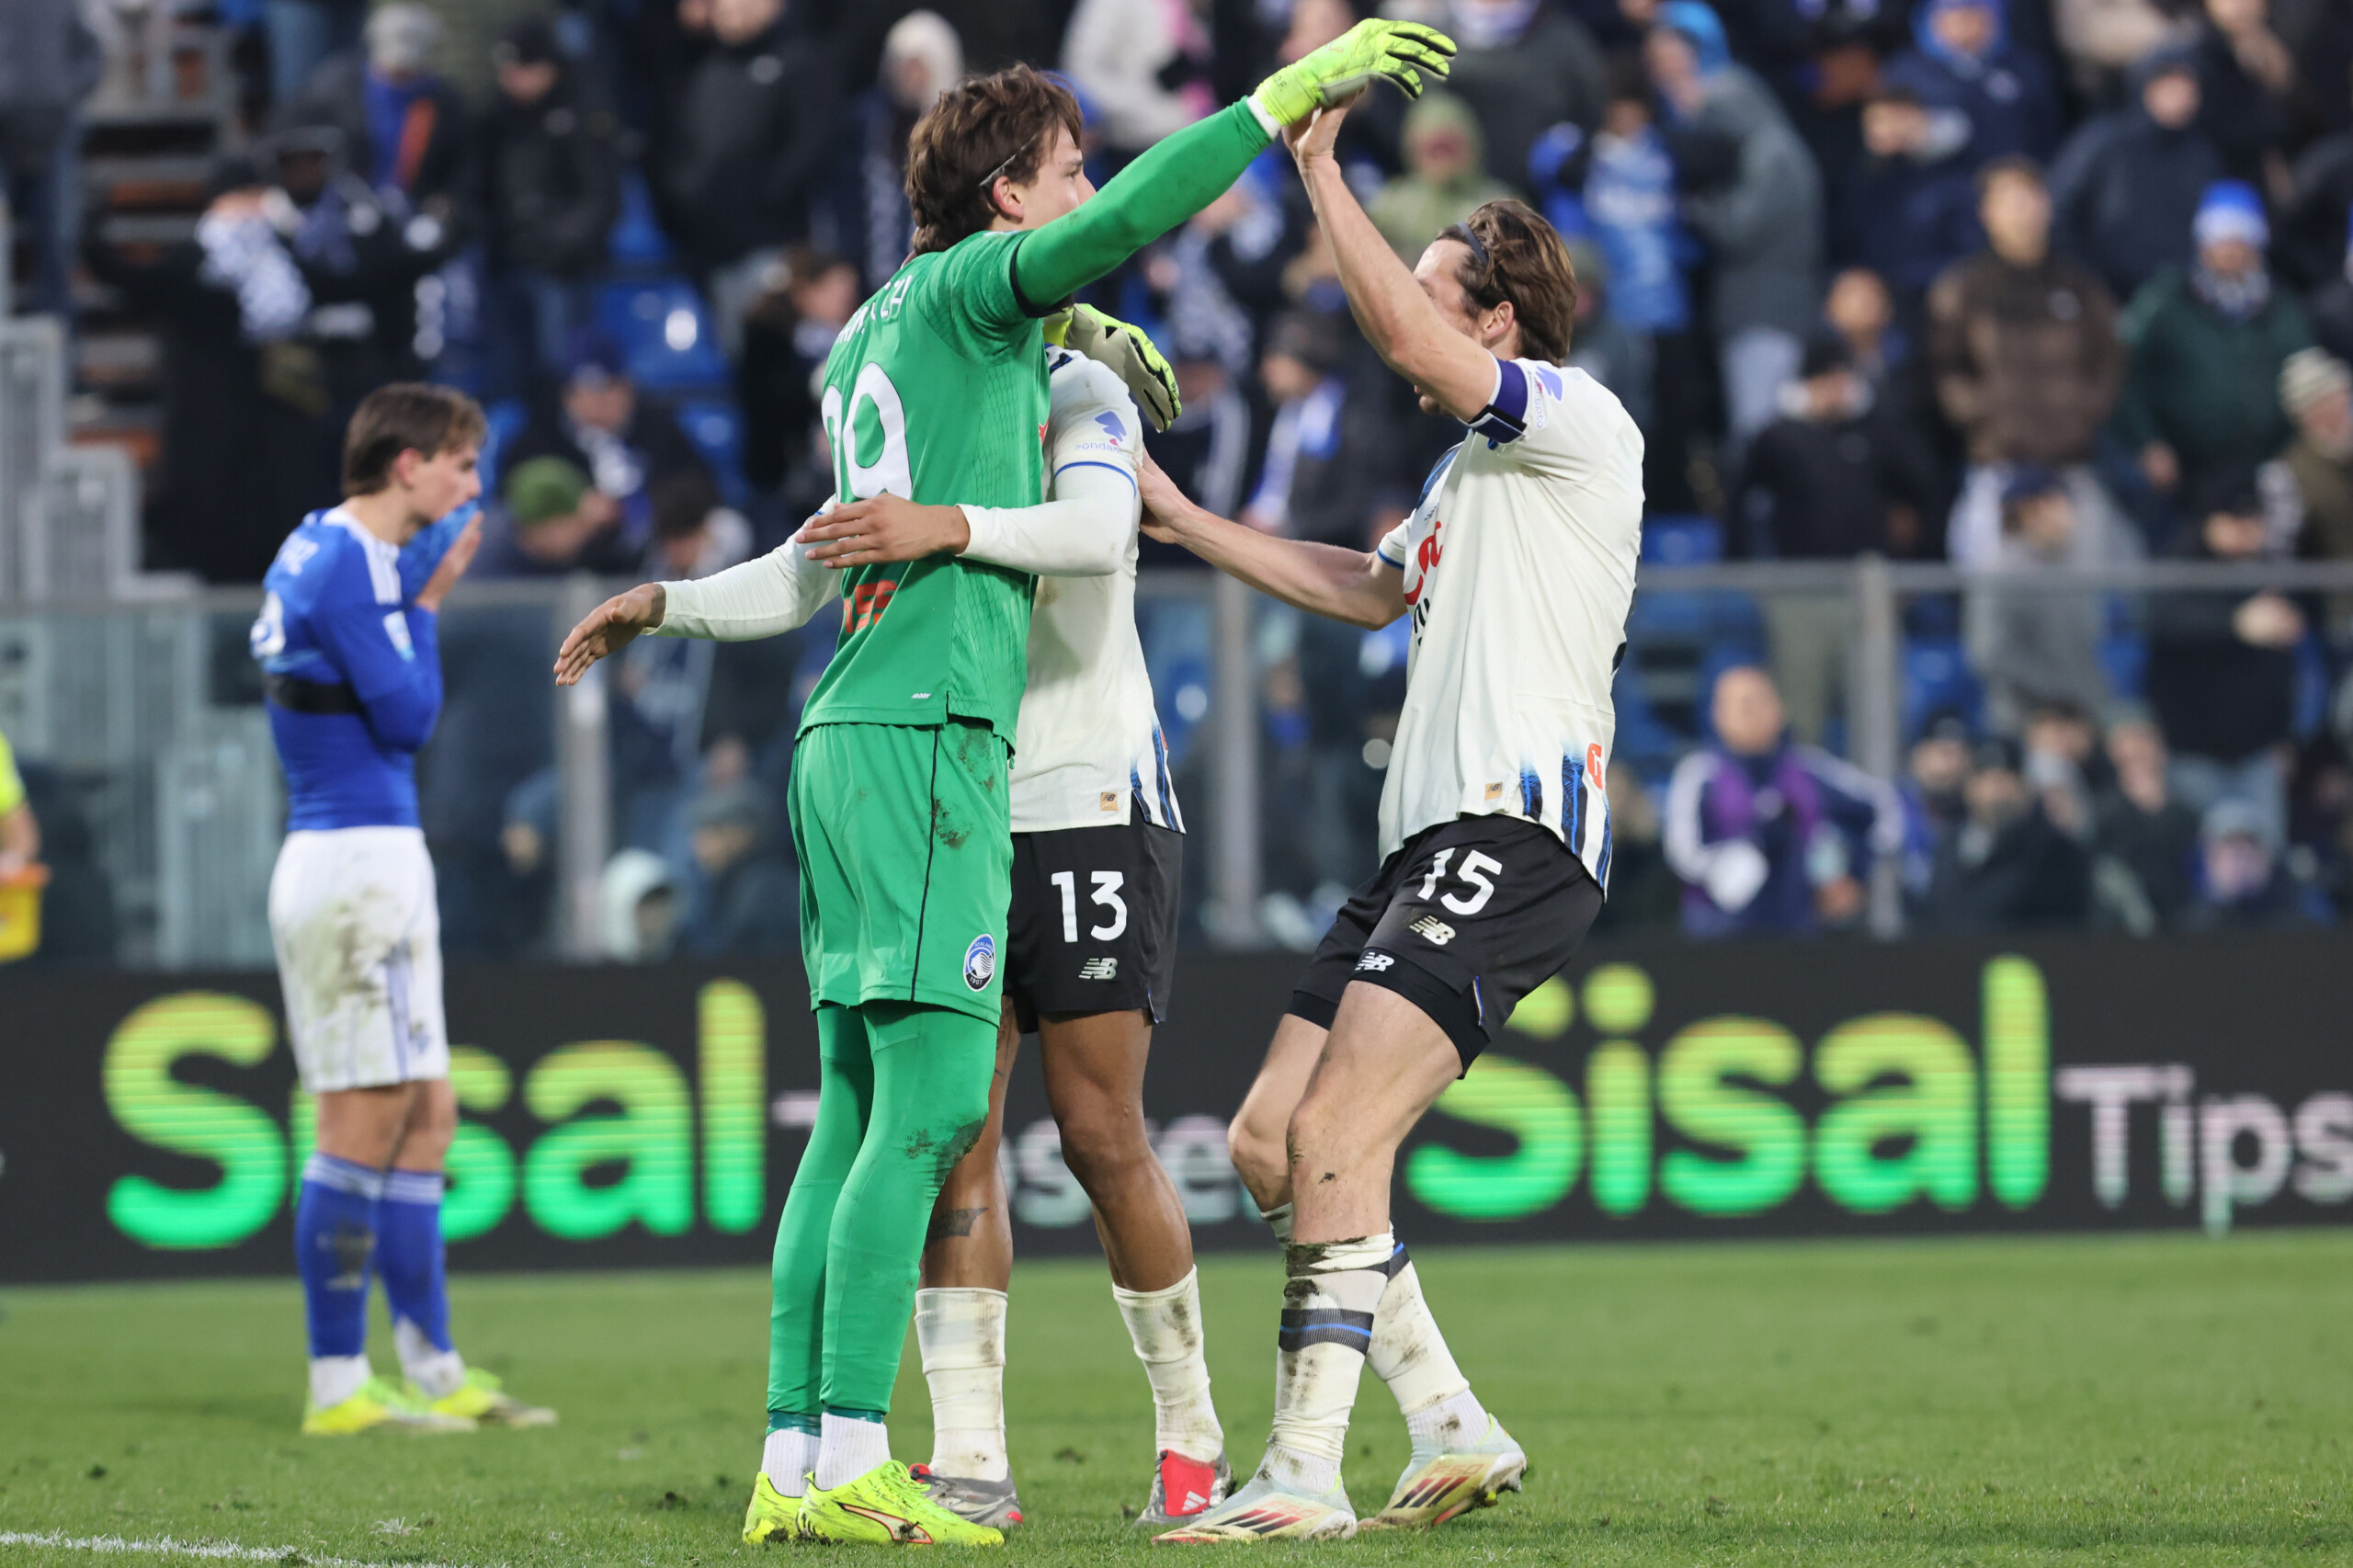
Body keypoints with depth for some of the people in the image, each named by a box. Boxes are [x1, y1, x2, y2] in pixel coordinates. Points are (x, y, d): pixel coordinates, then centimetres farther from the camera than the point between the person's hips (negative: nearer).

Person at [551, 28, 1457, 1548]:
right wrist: (1287, 93, -21)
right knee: (929, 1104, -12)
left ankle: (794, 1466, 3)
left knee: (860, 1116, 7)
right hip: (925, 736, -9)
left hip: (855, 741, 9)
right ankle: (852, 1464, -17)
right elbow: (1119, 224, -21)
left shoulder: (871, 337, 22)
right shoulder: (968, 283, -3)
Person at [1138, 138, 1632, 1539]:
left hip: (1514, 833, -10)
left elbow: (1406, 339, -21)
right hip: (1431, 843, 10)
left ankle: (1308, 1473, -21)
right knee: (1271, 1143, 6)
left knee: (1336, 1135, -20)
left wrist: (1322, 171, -14)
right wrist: (1179, 516, 39)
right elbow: (1369, 587, 40)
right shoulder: (1473, 471, 25)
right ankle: (1456, 1433, 11)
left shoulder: (1580, 423, -5)